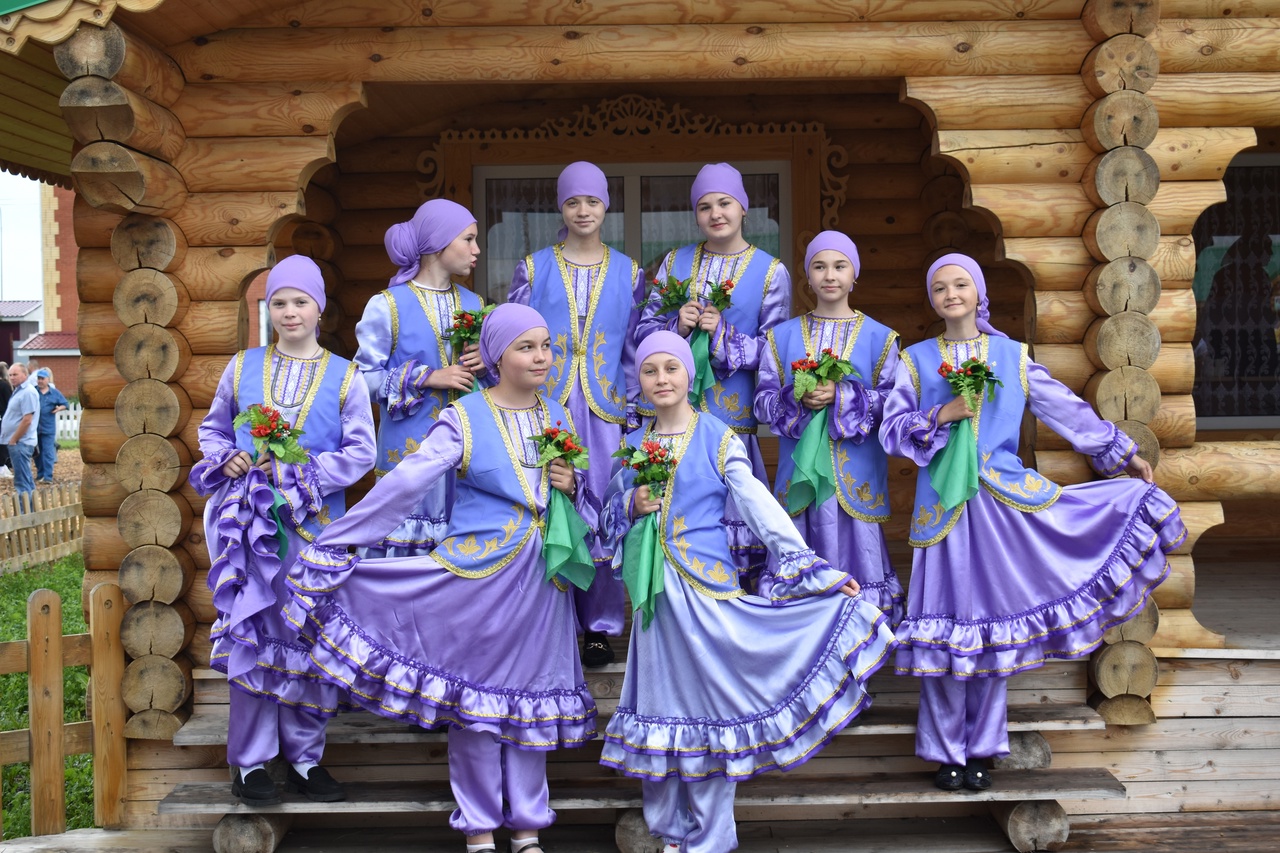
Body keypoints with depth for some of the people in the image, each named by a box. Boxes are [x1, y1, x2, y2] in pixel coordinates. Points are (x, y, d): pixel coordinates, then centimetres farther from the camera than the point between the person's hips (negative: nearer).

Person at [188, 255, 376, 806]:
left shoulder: (344, 377, 4)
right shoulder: (242, 367, 10)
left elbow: (361, 452, -1)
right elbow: (212, 429, 19)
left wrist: (300, 472, -12)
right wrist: (225, 459, -3)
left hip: (315, 524, 0)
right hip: (251, 522, 1)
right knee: (251, 634, 1)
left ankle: (304, 755, 19)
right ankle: (250, 762, 11)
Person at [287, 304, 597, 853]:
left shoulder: (559, 416, 9)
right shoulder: (465, 419, -7)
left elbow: (581, 492, 22)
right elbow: (403, 483, -13)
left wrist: (571, 484, -3)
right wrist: (332, 541, -17)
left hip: (541, 577, 4)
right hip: (478, 569, -4)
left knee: (531, 693, 9)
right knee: (475, 693, 2)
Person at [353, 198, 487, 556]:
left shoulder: (473, 304, 10)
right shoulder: (387, 306, -6)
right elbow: (365, 378, -8)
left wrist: (483, 362, -5)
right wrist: (426, 378, -16)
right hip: (409, 447, -4)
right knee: (406, 546, -2)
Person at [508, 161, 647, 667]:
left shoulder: (627, 272, 10)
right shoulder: (534, 268, 7)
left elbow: (636, 349, 10)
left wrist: (633, 413, 4)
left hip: (605, 409, 1)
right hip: (547, 406, -1)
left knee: (604, 511, 0)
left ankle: (600, 625, 12)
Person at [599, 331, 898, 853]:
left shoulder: (719, 440, -2)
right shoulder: (633, 446, 10)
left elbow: (760, 506, -8)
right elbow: (612, 514, 17)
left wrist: (816, 570, -15)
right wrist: (632, 507, -7)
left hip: (707, 589, -4)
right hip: (656, 590, 4)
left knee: (709, 703, 0)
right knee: (661, 697, 8)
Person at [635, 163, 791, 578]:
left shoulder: (770, 272, 2)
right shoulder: (675, 261, 12)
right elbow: (645, 329, 10)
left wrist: (723, 336, -16)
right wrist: (678, 327, -11)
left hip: (731, 410, -2)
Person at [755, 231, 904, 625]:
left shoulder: (879, 337, 5)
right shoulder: (782, 336, 9)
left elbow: (893, 402, -1)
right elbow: (763, 401, 5)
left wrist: (842, 397, -15)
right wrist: (799, 400, -14)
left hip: (857, 473, -1)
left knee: (856, 549, -1)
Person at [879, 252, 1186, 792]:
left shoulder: (1012, 356, 9)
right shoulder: (916, 359, 8)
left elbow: (1066, 409, 13)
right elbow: (893, 430, 2)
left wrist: (1121, 453, 15)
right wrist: (940, 417, -13)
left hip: (1002, 499, 1)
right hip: (943, 502, -1)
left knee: (993, 623, 3)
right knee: (946, 621, 0)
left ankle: (981, 749, 16)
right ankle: (946, 752, 13)